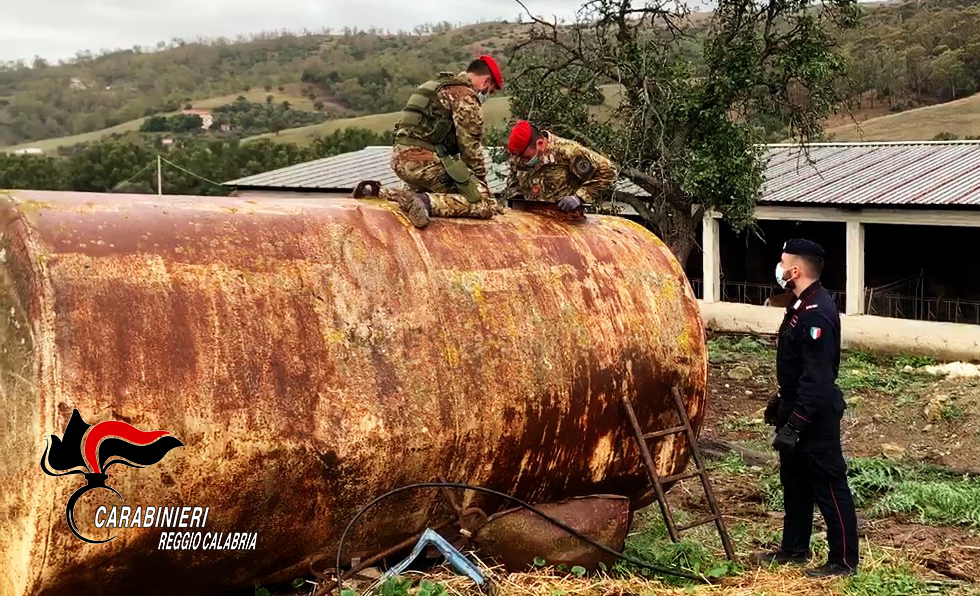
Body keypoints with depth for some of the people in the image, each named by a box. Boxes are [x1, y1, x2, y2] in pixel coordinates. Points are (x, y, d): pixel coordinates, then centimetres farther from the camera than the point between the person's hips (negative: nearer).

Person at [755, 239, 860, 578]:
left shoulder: (817, 313, -23)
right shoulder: (801, 305, 10)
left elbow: (817, 378, -27)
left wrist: (795, 423, -28)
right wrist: (780, 402, 24)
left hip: (815, 416, -11)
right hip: (796, 408, 11)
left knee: (828, 485, 0)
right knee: (794, 481, 19)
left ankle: (844, 560, 11)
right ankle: (794, 549, 31)